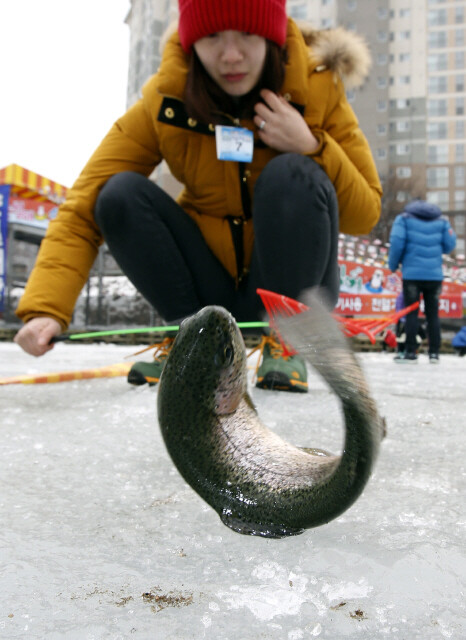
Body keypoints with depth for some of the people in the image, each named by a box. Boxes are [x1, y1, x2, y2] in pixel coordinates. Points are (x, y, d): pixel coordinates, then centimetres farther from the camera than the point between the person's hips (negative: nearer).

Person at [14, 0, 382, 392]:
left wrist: (313, 148, -25)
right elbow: (85, 204, -19)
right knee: (120, 194, -20)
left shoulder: (315, 87, -11)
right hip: (212, 291, 1)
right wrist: (47, 306, -33)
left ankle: (284, 340, -12)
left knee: (292, 176, -28)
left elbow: (365, 217, -8)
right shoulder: (166, 98, -12)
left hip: (291, 286, -1)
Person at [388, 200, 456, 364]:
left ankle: (410, 352, 0)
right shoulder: (441, 220, 12)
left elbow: (397, 242, -6)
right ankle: (434, 353, 10)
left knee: (411, 313, 1)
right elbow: (449, 245, 7)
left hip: (412, 274, -2)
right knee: (433, 313, 8)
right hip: (435, 275, 2)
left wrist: (393, 265, 6)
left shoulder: (404, 218, 5)